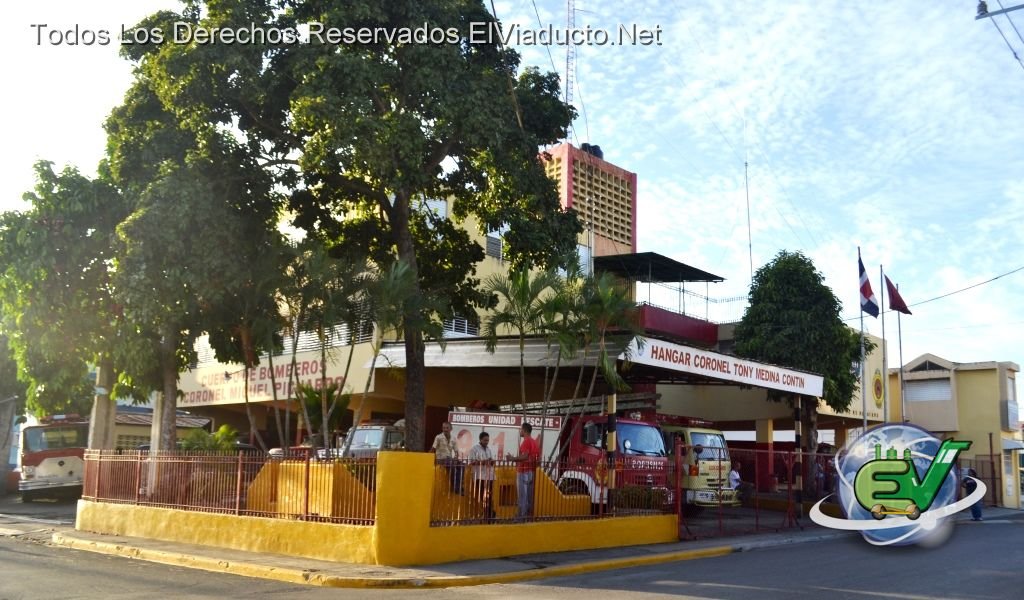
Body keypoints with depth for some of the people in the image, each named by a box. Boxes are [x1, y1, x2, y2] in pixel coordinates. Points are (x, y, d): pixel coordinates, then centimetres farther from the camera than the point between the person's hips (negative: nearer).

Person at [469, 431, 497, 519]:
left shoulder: (490, 450, 19)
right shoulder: (474, 449, 0)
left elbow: (494, 461, 18)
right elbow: (472, 462, -9)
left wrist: (492, 462, -6)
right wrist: (483, 462, -18)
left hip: (490, 476, 6)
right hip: (479, 477, -5)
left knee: (489, 497, 2)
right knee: (481, 497, -5)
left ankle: (489, 515, 5)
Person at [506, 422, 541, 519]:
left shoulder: (526, 441, -13)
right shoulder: (535, 442, 14)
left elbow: (525, 457, -24)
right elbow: (538, 459, 14)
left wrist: (512, 458, -15)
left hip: (524, 471, -9)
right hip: (532, 471, 9)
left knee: (522, 495, -6)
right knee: (529, 495, 10)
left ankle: (522, 515, -7)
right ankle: (529, 514, 12)